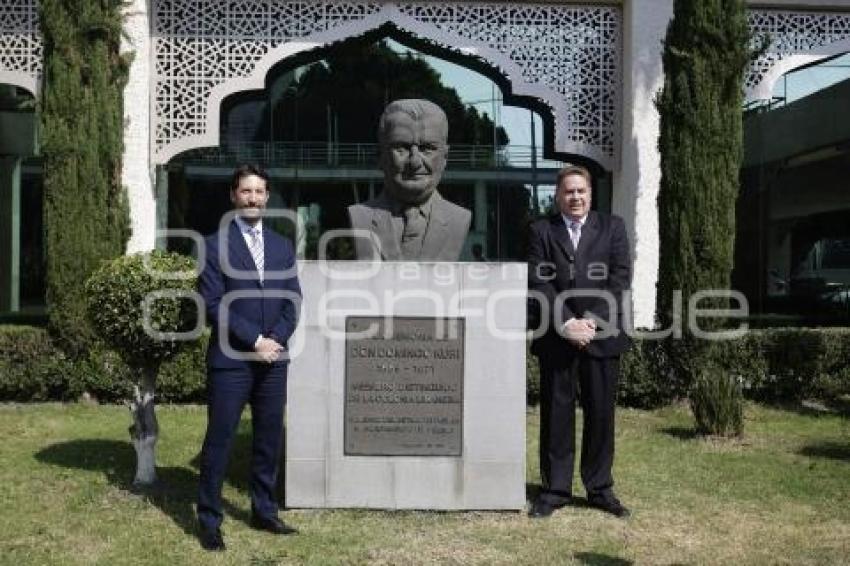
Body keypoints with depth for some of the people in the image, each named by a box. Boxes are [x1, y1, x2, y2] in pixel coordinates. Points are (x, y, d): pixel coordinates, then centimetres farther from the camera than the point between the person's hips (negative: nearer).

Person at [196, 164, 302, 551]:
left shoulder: (283, 247, 12)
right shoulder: (215, 244, -2)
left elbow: (292, 301, 8)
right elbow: (214, 304, -10)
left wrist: (275, 340, -8)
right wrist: (255, 341, -14)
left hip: (273, 360, 5)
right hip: (230, 360, -4)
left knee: (269, 440, 11)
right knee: (219, 441, 1)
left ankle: (264, 512, 24)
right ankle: (209, 520, 12)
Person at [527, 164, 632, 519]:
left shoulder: (612, 227, 9)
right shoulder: (541, 231, 7)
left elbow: (621, 277, 0)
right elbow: (537, 281, -3)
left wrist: (593, 321, -11)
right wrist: (567, 323, -14)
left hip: (602, 334, 1)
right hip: (557, 336, 0)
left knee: (601, 413, 5)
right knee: (556, 413, 3)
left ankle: (600, 488, 17)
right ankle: (555, 489, 13)